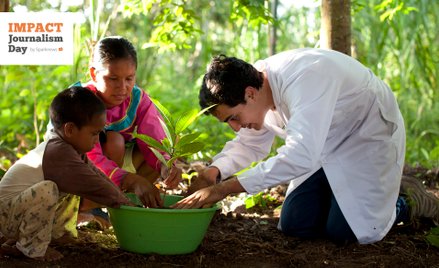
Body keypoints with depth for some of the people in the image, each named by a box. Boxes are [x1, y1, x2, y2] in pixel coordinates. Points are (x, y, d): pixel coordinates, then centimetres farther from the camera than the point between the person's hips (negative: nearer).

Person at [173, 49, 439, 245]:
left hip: (368, 138, -8)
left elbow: (300, 155, -48)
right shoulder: (256, 82, -11)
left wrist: (225, 188, -48)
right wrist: (214, 172, -19)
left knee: (343, 231, -15)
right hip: (322, 147, 8)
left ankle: (408, 200, 12)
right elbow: (249, 144, 2)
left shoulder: (305, 78, -38)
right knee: (295, 226, 0)